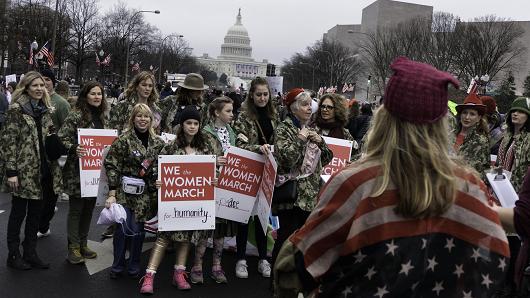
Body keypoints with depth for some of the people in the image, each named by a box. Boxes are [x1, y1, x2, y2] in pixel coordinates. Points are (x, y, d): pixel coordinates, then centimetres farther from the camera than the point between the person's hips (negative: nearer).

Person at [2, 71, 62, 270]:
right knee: (18, 213, 5)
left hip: (43, 170, 6)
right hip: (23, 171, -6)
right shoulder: (16, 109, -8)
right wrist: (11, 171, -16)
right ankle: (13, 255, 17)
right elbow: (8, 141, -11)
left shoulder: (46, 110, 12)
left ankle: (30, 253, 23)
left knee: (35, 213, 12)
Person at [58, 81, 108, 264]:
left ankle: (83, 244, 26)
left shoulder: (103, 117, 11)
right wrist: (74, 149, -29)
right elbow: (61, 138, -14)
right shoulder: (76, 116, -11)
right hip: (78, 171, -7)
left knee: (89, 208, 14)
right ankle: (73, 248, 11)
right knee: (76, 209, 2)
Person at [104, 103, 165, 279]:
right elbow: (111, 166, -8)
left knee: (137, 230, 6)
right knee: (123, 228, -5)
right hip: (124, 191, -3)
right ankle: (118, 266, 16)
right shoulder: (123, 140, -6)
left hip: (146, 194, 3)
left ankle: (134, 266, 24)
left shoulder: (158, 142, 5)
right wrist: (112, 194, -13)